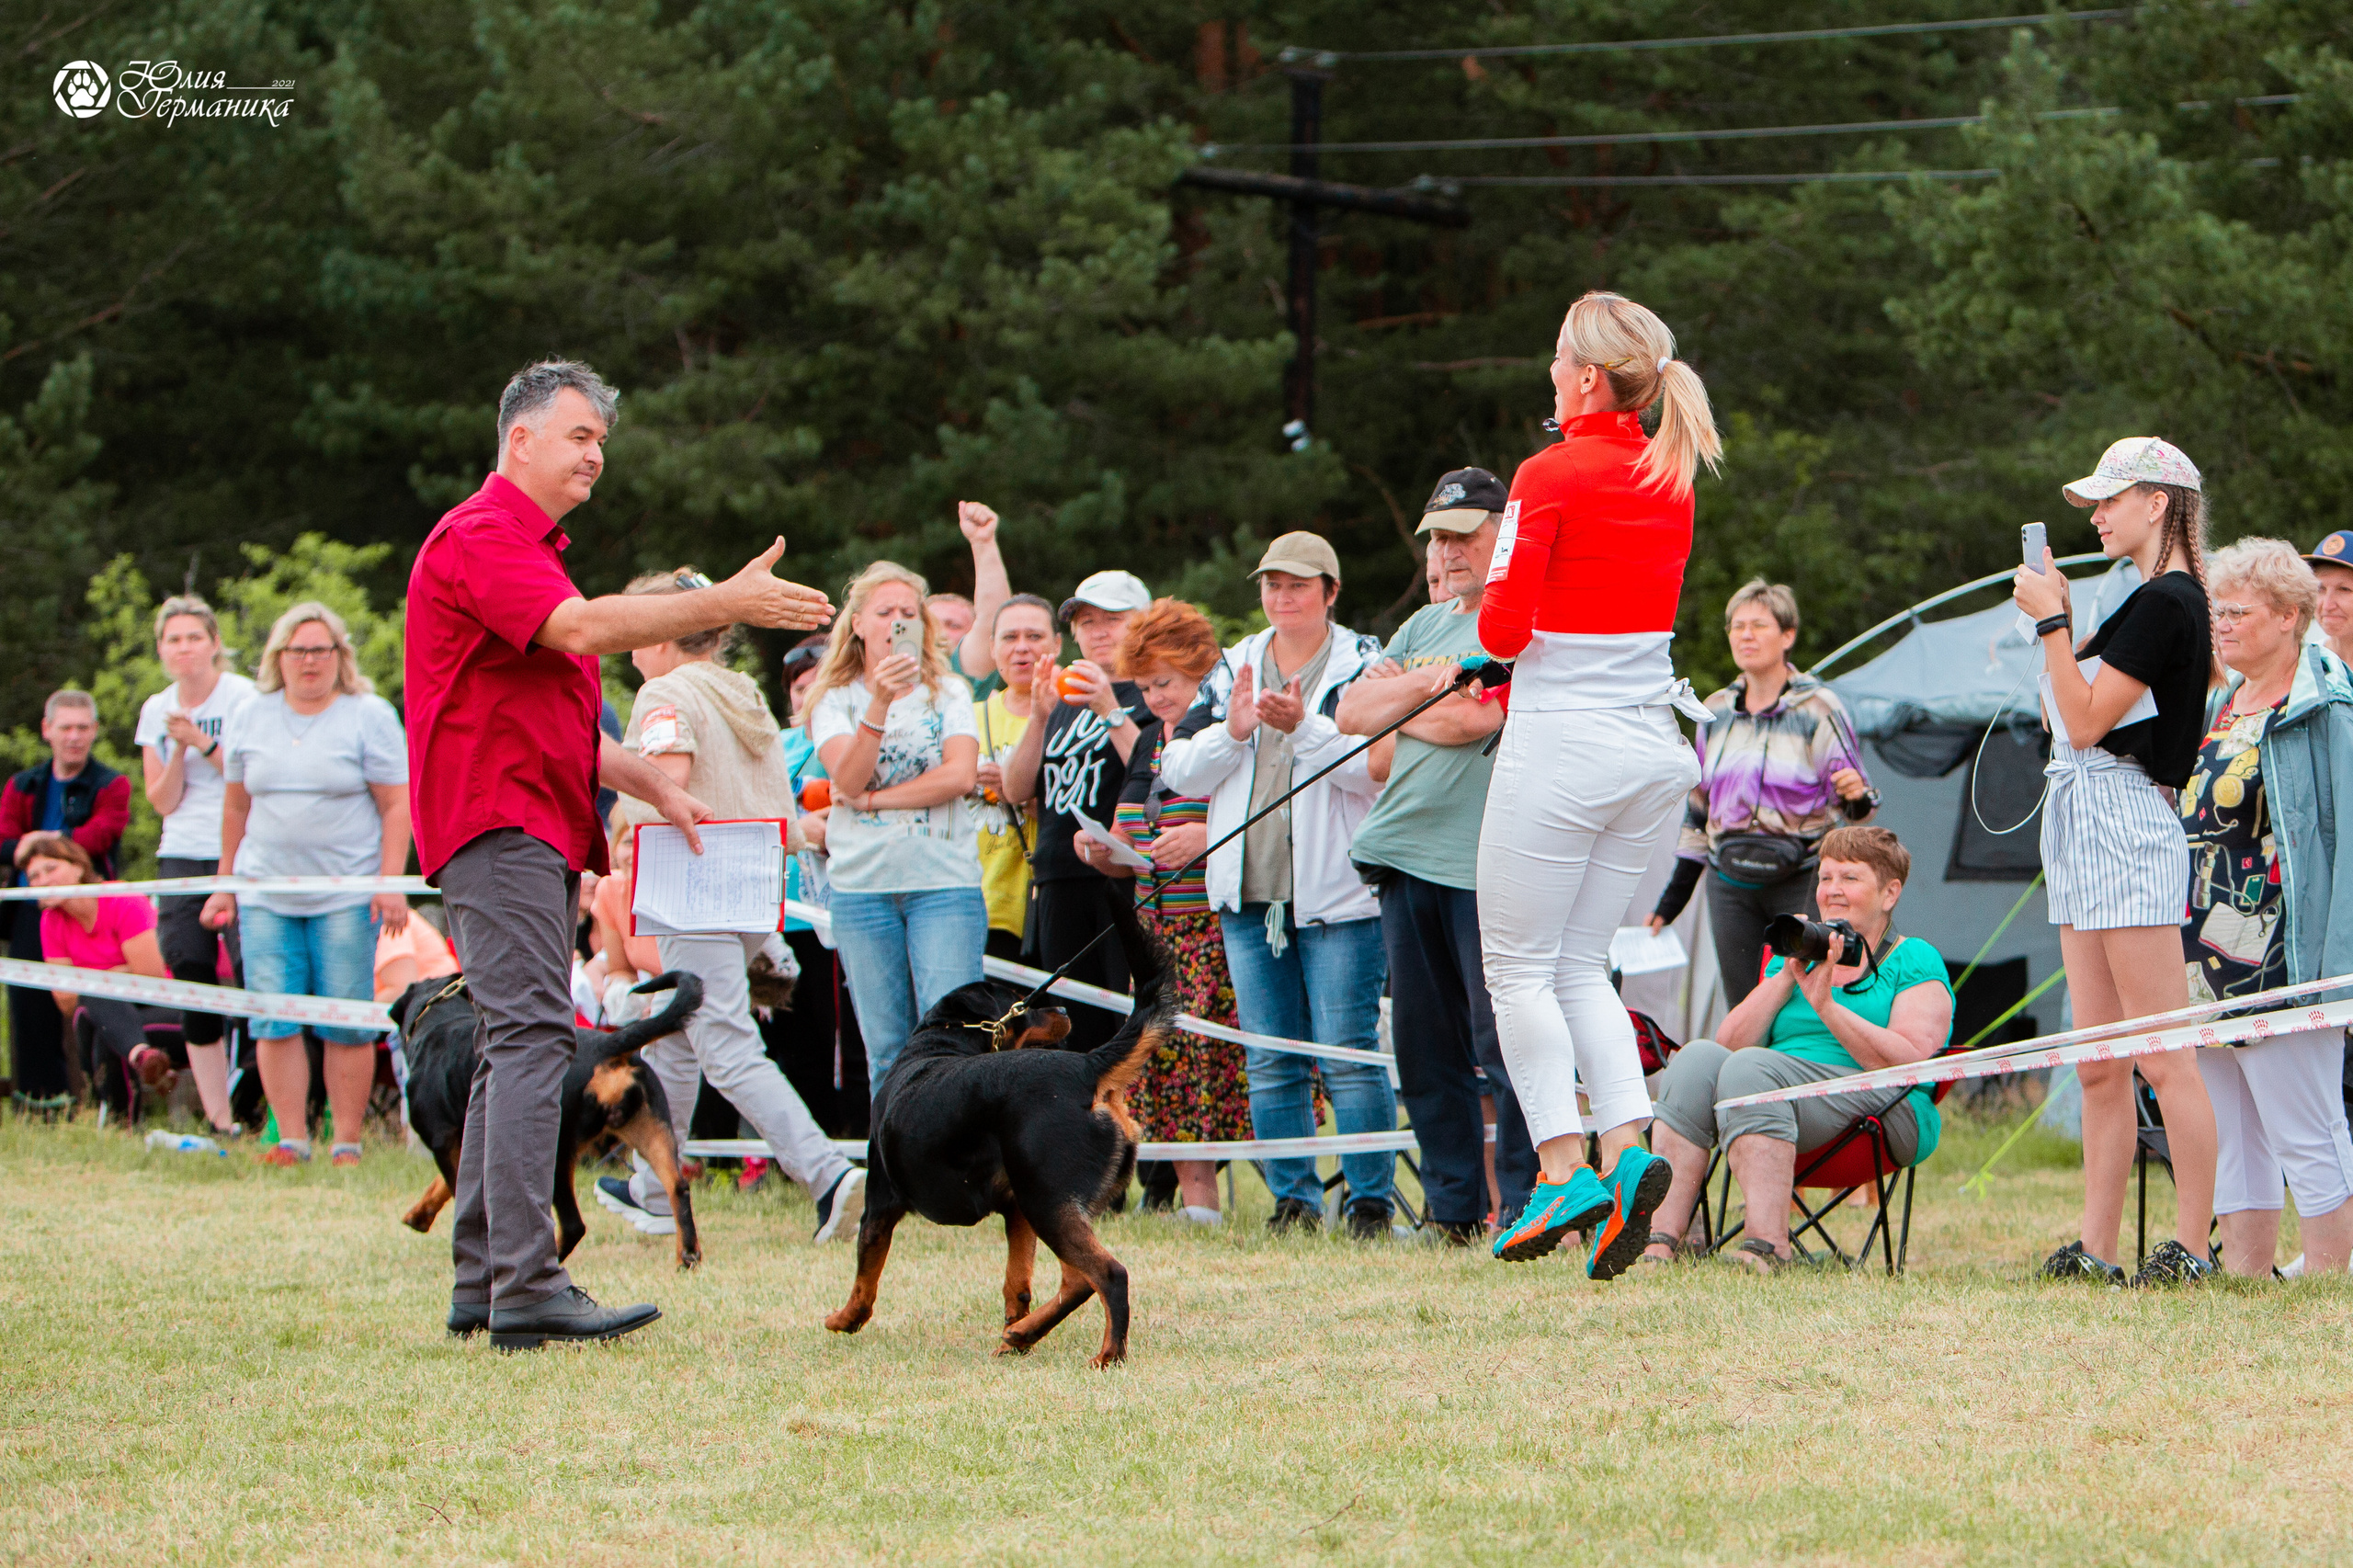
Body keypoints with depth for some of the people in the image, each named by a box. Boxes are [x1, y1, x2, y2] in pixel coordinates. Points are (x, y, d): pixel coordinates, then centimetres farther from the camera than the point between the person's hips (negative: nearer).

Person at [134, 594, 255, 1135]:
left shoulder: (242, 697, -2)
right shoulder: (156, 711, 12)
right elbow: (163, 801, 8)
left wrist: (202, 743, -15)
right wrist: (177, 752, -8)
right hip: (181, 857, 5)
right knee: (193, 987, -1)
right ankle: (218, 1121, 3)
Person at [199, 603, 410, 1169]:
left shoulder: (370, 717, 1)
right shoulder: (253, 718, 11)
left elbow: (397, 804, -3)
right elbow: (236, 807, 17)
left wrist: (391, 882, -12)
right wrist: (225, 884, 16)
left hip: (347, 897, -3)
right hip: (266, 897, 3)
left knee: (346, 1025, -4)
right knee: (274, 1024, -3)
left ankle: (347, 1143, 2)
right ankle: (292, 1139, 2)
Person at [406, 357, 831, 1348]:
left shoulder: (532, 548, 25)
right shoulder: (481, 536, -9)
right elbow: (585, 627, -26)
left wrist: (654, 787, 21)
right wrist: (726, 604, -25)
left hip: (538, 830, 11)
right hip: (497, 821, -11)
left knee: (516, 1048, 10)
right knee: (531, 1038, -17)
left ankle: (481, 1286, 12)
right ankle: (526, 1288, -24)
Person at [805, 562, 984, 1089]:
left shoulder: (948, 692, 9)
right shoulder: (835, 700, 8)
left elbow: (960, 776, -5)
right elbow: (847, 779, -9)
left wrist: (871, 799, -7)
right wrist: (880, 702, -22)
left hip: (944, 883, -1)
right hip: (862, 885, 1)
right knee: (886, 1050, 1)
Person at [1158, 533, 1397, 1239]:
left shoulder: (1363, 665, -1)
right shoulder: (1233, 669, 14)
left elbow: (1380, 767, -13)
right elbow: (1180, 770, 9)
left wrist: (1303, 727, -22)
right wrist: (1232, 731, -8)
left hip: (1337, 893, -5)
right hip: (1249, 892, 5)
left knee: (1348, 1055, -8)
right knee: (1269, 1064, 6)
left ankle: (1370, 1200, -1)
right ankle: (1294, 1199, 13)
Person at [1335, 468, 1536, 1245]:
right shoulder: (1425, 626, 22)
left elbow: (1475, 717, -15)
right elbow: (1351, 713, 14)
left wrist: (1399, 703, 2)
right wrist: (1427, 685, -2)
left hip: (1485, 858, -8)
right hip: (1407, 850, 8)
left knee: (1500, 1036, -11)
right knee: (1424, 1038, 7)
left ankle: (1522, 1204, -8)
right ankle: (1453, 1206, 13)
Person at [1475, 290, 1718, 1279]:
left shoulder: (1552, 475, -13)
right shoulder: (1669, 477, 8)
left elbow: (1505, 628, -15)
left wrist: (1494, 633, 8)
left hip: (1563, 745, -7)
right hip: (1650, 744, 7)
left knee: (1519, 966, 3)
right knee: (1581, 965, 14)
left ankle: (1563, 1169, -6)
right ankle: (1627, 1150, -4)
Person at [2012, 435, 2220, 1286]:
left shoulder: (2167, 602, -12)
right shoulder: (2154, 601, 19)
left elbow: (2085, 721, -16)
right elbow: (2068, 716, 21)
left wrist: (2051, 621, -12)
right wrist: (2058, 620, 15)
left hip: (2127, 828, -11)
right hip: (2085, 833, 11)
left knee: (2165, 1058, -9)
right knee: (2099, 1068, 8)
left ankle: (2192, 1244, -9)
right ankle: (2096, 1247, 8)